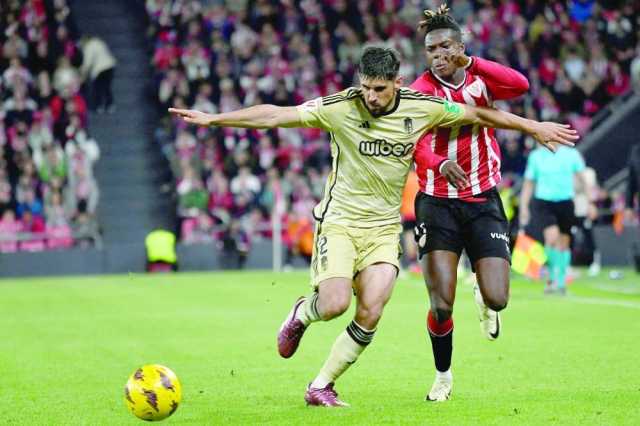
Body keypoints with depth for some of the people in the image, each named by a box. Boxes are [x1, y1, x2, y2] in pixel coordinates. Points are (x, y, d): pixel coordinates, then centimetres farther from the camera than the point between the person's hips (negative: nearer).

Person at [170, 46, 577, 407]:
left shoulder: (422, 107, -5)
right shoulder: (340, 108, -12)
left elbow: (477, 114, 9)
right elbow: (275, 115, -9)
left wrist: (533, 127, 15)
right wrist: (212, 119, -11)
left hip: (384, 228, 2)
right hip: (340, 221, -2)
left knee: (370, 315, -11)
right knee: (335, 303, -20)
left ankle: (322, 385, 7)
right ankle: (302, 313, 17)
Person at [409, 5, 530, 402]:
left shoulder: (480, 79, 1)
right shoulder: (422, 91, -8)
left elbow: (520, 85, -21)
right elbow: (419, 146, -24)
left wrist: (472, 63, -24)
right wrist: (441, 165, -45)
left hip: (483, 202, 2)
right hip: (438, 204, -2)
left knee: (498, 299, -9)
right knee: (441, 304, -10)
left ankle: (484, 300, 30)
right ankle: (443, 376, 16)